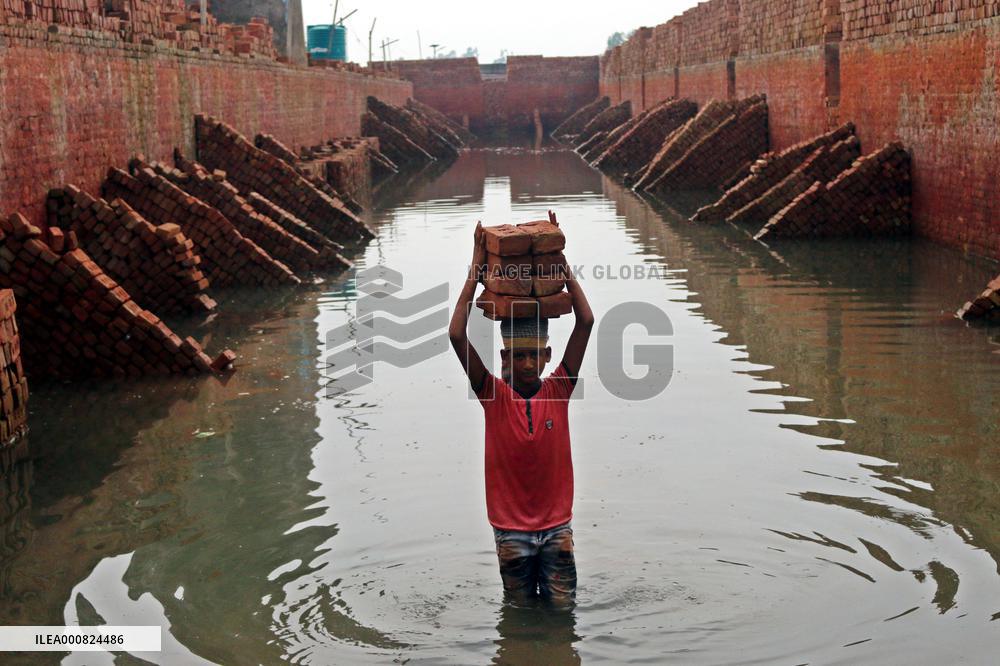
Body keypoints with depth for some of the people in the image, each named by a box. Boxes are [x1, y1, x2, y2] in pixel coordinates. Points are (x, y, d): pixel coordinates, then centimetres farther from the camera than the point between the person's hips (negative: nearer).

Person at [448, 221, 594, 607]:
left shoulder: (558, 391, -4)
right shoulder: (494, 395, -8)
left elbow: (585, 322, -12)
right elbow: (457, 335, -20)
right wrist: (477, 268, -18)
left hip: (557, 526, 1)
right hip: (511, 529, -1)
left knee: (562, 607, 6)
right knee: (521, 612, 10)